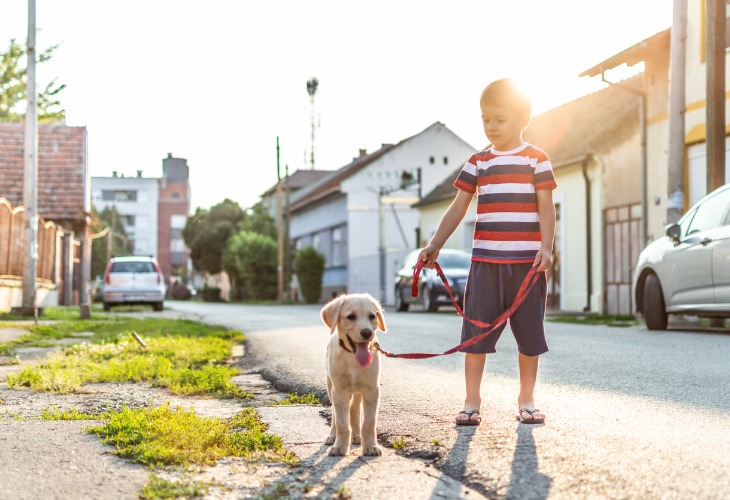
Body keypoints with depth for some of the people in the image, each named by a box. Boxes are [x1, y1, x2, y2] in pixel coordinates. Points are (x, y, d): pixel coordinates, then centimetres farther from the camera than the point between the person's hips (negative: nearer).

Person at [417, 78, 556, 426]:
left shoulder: (537, 160, 3)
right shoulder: (478, 163, 10)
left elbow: (546, 207, -2)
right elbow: (457, 208, 11)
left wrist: (546, 247, -14)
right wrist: (434, 246, 5)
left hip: (528, 261, -2)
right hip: (485, 260, 2)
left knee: (529, 332, 5)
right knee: (476, 329, -2)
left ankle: (527, 401, 18)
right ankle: (472, 402, 4)